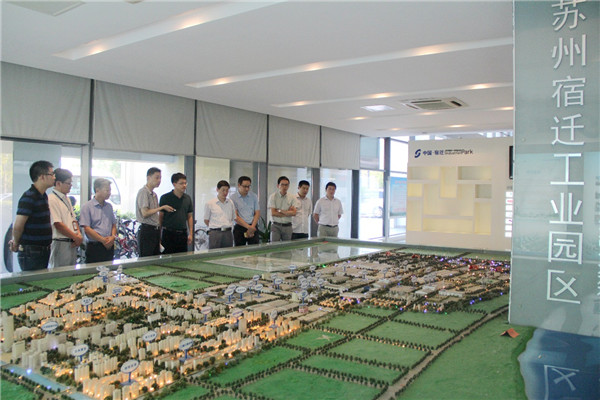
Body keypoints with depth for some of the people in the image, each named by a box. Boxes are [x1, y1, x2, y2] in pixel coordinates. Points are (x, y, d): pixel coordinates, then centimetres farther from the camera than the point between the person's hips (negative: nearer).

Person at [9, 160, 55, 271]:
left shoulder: (43, 196, 12)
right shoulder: (29, 198, -18)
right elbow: (18, 226, -21)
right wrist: (16, 243, -5)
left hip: (43, 251, 9)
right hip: (31, 252, -9)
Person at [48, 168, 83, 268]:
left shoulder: (67, 199, 16)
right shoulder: (51, 199, -12)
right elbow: (58, 225, -17)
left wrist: (79, 234, 1)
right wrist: (76, 238, -11)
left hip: (72, 243, 9)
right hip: (60, 244, -9)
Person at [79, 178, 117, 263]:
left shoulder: (109, 206, 15)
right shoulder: (87, 207, -3)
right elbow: (87, 229, -10)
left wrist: (113, 237, -4)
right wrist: (103, 240, -15)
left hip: (109, 246, 5)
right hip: (94, 247, -5)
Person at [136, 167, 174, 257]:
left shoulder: (154, 194, 16)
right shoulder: (143, 192, -10)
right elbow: (145, 213, -17)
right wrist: (162, 208, -12)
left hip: (155, 231, 9)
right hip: (146, 231, -9)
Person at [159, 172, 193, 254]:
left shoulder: (187, 198, 9)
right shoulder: (165, 198, -3)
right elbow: (160, 216, -1)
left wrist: (191, 234, 7)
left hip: (183, 234, 4)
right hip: (168, 233, -4)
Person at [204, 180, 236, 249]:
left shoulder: (231, 203, 9)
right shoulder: (209, 203, 1)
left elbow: (234, 218, 16)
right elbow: (206, 220, 7)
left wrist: (227, 227, 11)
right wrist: (216, 228, 7)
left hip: (228, 233, 3)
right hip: (215, 233, -3)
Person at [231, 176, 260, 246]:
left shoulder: (254, 196, 10)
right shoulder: (233, 198, -1)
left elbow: (257, 213, 8)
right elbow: (235, 217, -7)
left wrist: (252, 227, -6)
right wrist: (248, 227, -14)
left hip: (253, 227, 2)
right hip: (239, 228, -2)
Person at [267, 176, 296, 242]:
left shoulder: (292, 198, 5)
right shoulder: (273, 197, -2)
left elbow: (294, 213, -6)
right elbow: (273, 213, -11)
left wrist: (280, 211, -12)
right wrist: (288, 213, -6)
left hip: (288, 226, 3)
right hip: (276, 226, -3)